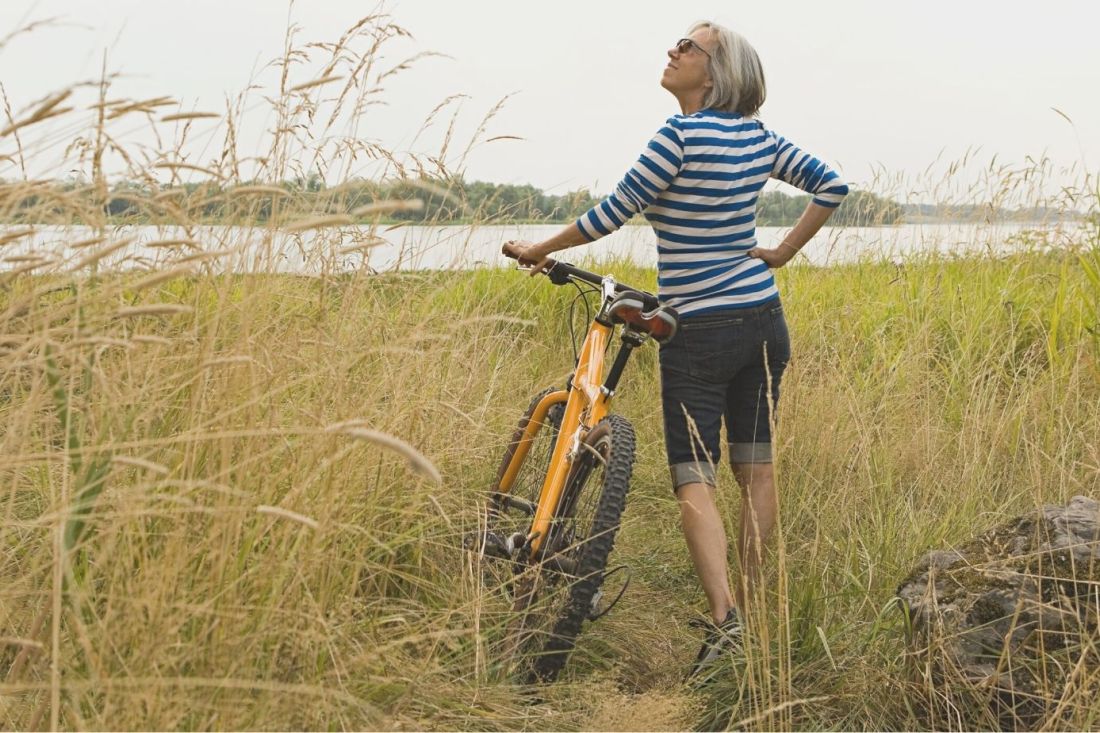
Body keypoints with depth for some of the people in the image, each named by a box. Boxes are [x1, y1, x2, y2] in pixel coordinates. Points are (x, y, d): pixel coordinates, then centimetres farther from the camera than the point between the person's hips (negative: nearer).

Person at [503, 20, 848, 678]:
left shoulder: (682, 136, -15)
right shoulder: (758, 137, 6)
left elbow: (614, 214, -12)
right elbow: (832, 186, 11)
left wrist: (540, 250, 0)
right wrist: (782, 253, 13)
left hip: (699, 334, -7)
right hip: (764, 324, 7)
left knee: (694, 481, -5)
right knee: (756, 469, 12)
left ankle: (723, 616, -19)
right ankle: (751, 609, 21)